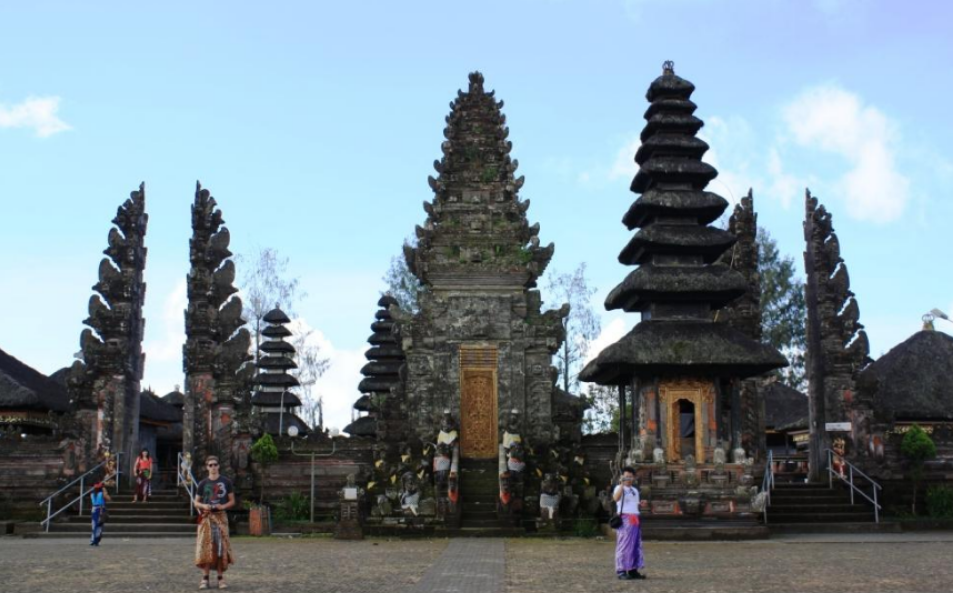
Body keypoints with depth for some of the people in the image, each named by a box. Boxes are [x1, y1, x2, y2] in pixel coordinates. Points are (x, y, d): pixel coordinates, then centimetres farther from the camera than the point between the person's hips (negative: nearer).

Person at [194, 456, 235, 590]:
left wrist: (223, 506, -13)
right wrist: (203, 506, -12)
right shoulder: (203, 483, 6)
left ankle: (221, 578, 5)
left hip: (220, 517, 0)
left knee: (221, 547, -2)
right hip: (206, 518, 0)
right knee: (205, 547, -4)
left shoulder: (226, 482, 4)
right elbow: (196, 502, 10)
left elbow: (232, 501, 7)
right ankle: (205, 578, 1)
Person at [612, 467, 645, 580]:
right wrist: (622, 484, -28)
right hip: (624, 519, -8)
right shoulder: (619, 488, -2)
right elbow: (616, 498, -24)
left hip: (635, 520, 8)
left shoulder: (635, 490, 21)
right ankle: (621, 571, -8)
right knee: (624, 545, -9)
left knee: (636, 545, 7)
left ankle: (633, 570, 13)